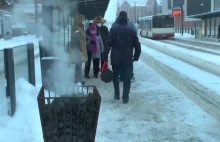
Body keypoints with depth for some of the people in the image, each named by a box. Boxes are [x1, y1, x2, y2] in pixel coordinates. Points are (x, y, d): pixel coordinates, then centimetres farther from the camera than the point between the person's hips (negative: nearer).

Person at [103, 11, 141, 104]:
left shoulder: (113, 30, 0)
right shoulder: (132, 32, 6)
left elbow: (108, 45, -8)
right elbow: (137, 46, 6)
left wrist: (105, 58, -7)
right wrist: (136, 57, 18)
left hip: (116, 58, 0)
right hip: (128, 59, 0)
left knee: (115, 76, 19)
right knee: (127, 78, 6)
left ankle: (117, 94, 25)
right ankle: (125, 97, 1)